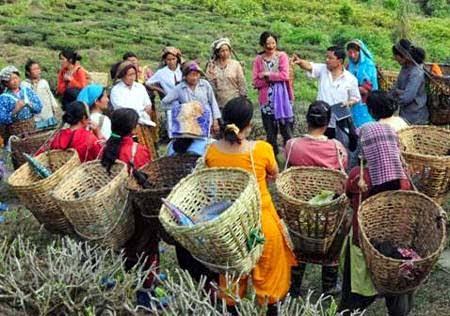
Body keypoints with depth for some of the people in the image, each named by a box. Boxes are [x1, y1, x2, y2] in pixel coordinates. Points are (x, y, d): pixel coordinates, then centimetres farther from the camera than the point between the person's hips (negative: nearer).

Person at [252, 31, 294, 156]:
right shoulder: (258, 60, 5)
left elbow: (285, 75, -11)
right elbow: (256, 82, -2)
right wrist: (274, 78, -11)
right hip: (266, 100, 2)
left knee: (286, 129, -2)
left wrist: (267, 75, -9)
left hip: (282, 98, -1)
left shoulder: (282, 56, 2)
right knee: (270, 133, 6)